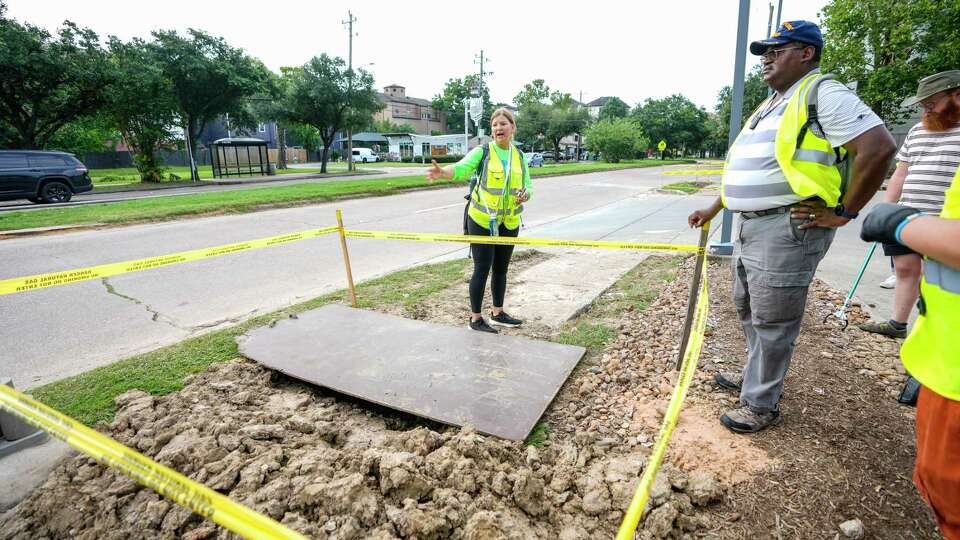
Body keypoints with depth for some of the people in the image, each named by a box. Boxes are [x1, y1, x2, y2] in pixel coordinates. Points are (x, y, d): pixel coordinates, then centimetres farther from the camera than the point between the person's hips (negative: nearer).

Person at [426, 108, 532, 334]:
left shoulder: (519, 156, 8)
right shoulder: (482, 152, -6)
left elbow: (528, 186, 11)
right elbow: (462, 168, -23)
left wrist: (525, 193, -13)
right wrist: (443, 172, -45)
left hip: (510, 222, 5)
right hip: (482, 221, -5)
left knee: (501, 269, 15)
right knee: (482, 269, -1)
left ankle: (497, 313, 31)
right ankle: (475, 318, 14)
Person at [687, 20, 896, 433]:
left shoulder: (823, 94, -9)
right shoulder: (771, 105, 20)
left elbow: (879, 148, -18)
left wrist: (843, 213, -16)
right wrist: (713, 210, 24)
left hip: (786, 230, -10)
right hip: (749, 227, 10)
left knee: (772, 321, -1)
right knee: (748, 309, 19)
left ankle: (762, 405, 13)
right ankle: (755, 376, 38)